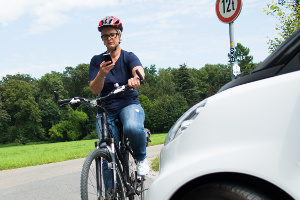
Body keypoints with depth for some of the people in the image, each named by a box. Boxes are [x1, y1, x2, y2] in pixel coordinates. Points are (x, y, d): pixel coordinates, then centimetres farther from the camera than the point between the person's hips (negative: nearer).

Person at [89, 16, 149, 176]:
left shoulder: (128, 57, 2)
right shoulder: (97, 61, 6)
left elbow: (140, 71, -21)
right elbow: (94, 90, -4)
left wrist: (135, 78, -45)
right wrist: (101, 75, -26)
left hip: (129, 104, -2)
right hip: (106, 109, 2)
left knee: (133, 128, -35)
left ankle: (141, 159, -6)